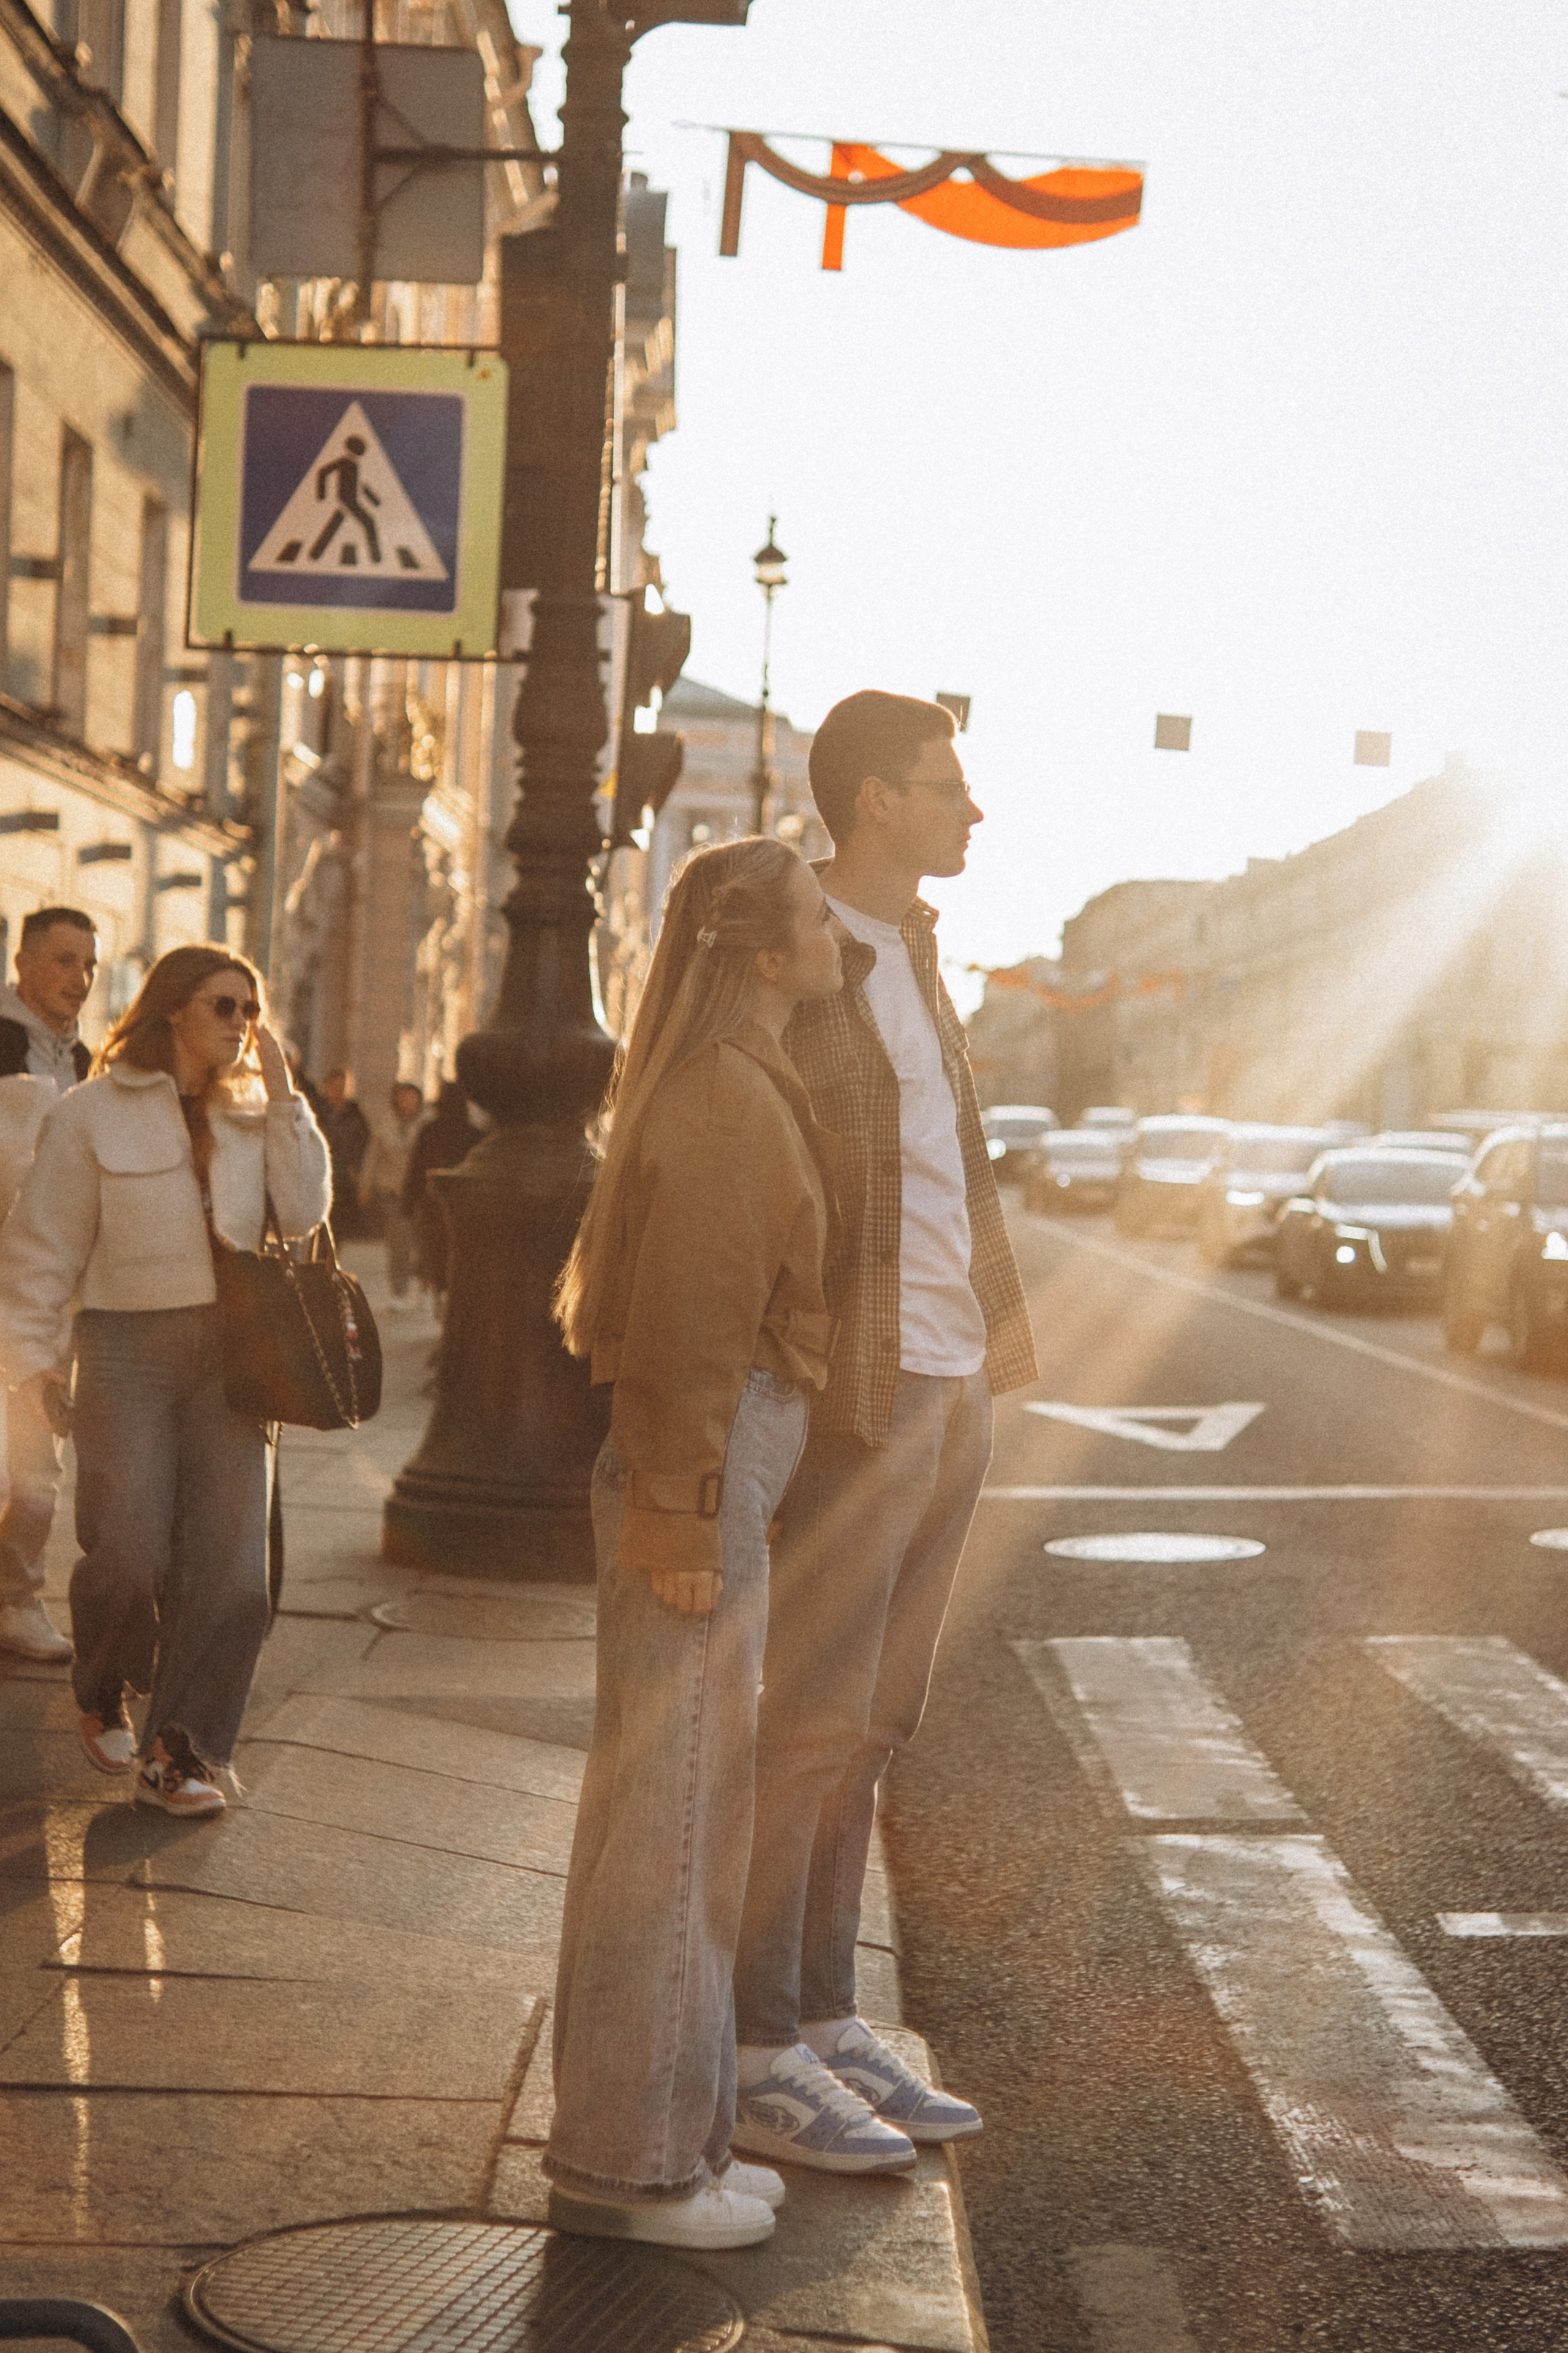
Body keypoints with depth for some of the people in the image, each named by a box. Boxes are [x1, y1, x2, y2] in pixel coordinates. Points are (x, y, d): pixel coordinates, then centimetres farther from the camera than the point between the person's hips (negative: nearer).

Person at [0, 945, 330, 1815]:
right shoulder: (92, 1114, -1)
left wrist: (282, 1096, -4)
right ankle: (102, 1696, 24)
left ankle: (178, 1752, -1)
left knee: (228, 1560, -7)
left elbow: (303, 1213, -1)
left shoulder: (251, 1114, 11)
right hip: (128, 1350, -3)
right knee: (128, 1554, -7)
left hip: (231, 1352, 3)